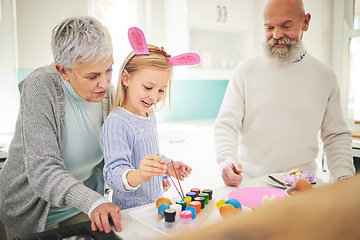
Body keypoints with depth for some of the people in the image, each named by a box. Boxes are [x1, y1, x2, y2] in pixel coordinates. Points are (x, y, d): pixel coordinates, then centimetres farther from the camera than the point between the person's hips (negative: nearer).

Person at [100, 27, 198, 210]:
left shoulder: (149, 116, 10)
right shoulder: (116, 123, -18)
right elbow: (113, 174, -26)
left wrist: (167, 167, 12)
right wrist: (139, 175, -42)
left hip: (155, 204, 7)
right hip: (130, 212, -6)